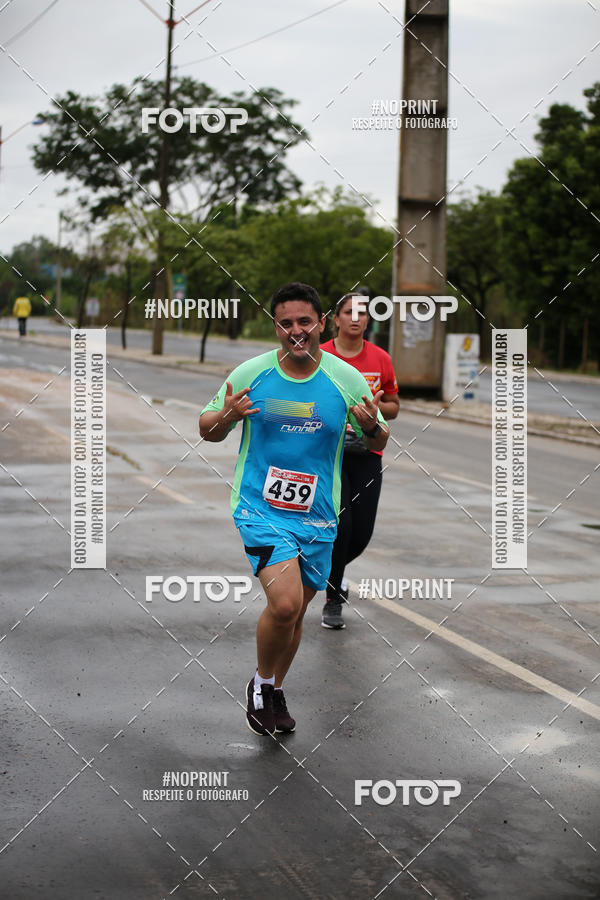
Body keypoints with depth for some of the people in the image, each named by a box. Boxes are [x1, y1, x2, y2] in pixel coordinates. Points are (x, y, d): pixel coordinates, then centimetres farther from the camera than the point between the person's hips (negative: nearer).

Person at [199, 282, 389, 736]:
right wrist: (226, 416, -18)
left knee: (296, 610, 13)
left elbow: (378, 443, 8)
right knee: (284, 603, -20)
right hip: (260, 507, -3)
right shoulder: (250, 373, -5)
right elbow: (207, 430, 5)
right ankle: (261, 683, 7)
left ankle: (275, 691, 38)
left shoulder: (346, 378, -2)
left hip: (317, 514, 3)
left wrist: (372, 427, -16)